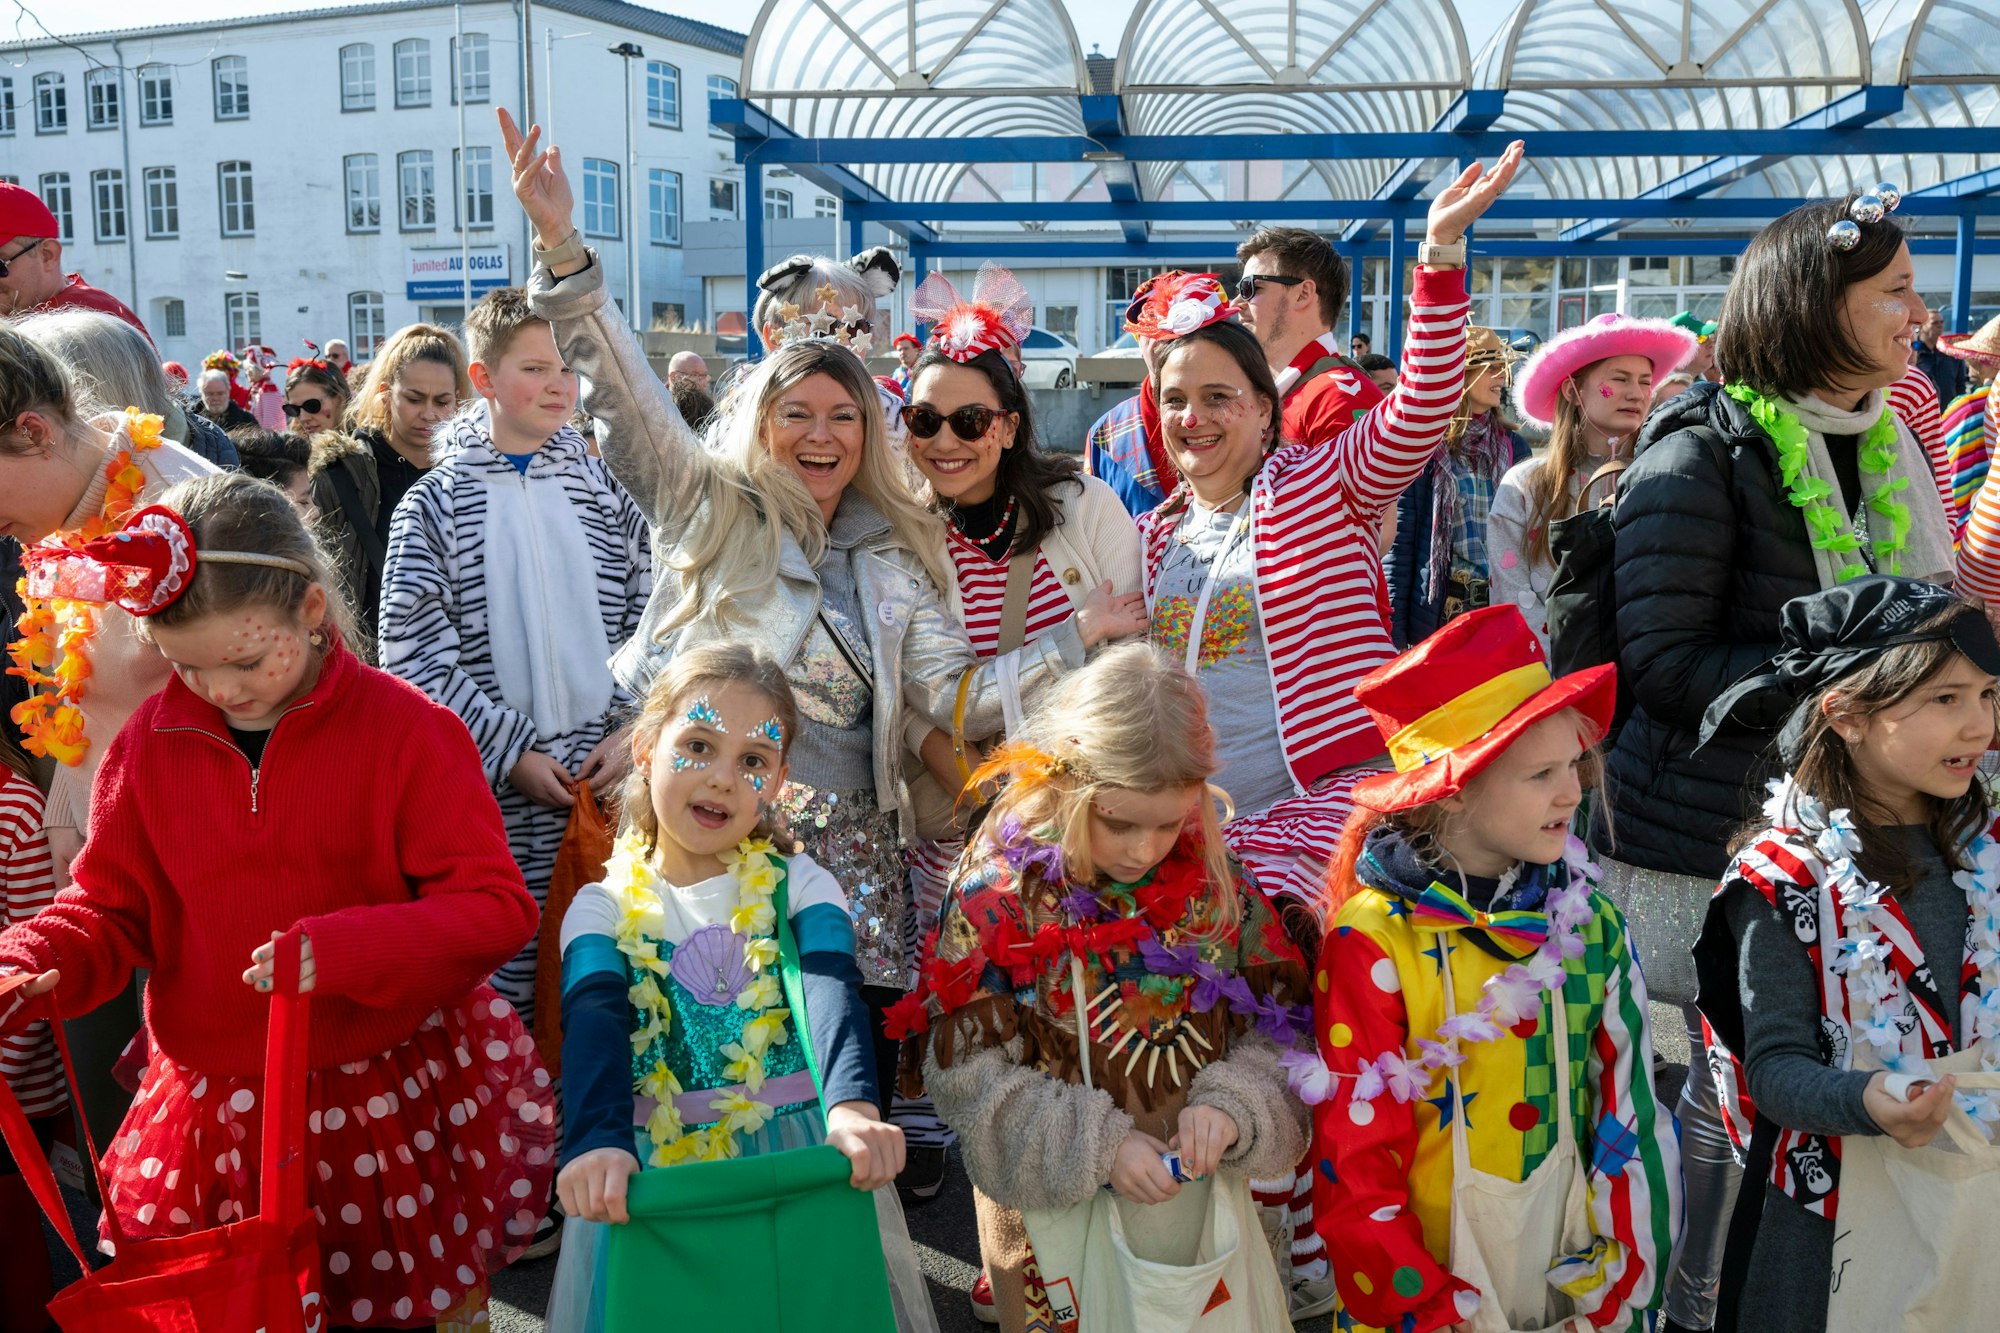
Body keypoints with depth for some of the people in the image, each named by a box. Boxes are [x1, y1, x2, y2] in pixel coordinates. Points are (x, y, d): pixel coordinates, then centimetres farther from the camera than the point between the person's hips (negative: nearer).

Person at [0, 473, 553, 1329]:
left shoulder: (405, 728, -13)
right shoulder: (153, 742, -1)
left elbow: (497, 908, -15)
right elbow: (111, 906, 9)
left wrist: (337, 950, -28)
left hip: (394, 1107, -3)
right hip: (216, 1118, 3)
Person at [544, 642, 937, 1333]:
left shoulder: (800, 885, -2)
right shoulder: (605, 908, -1)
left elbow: (831, 993, -19)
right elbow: (595, 1024, -19)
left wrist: (852, 1107, -39)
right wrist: (597, 1141, -39)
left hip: (801, 1166, 0)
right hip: (655, 1172, 0)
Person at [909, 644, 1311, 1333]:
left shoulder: (1213, 881, -6)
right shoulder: (998, 893, -15)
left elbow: (1279, 1023, -1)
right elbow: (971, 1076, -15)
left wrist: (1232, 1105, -19)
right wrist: (1100, 1146, -22)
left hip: (1204, 1194, 3)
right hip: (1060, 1213, -3)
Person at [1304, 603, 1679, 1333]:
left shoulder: (1592, 922, -4)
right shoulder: (1373, 942, -18)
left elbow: (1626, 1104, -1)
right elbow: (1354, 1166, -15)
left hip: (1577, 1272, 4)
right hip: (1431, 1268, -4)